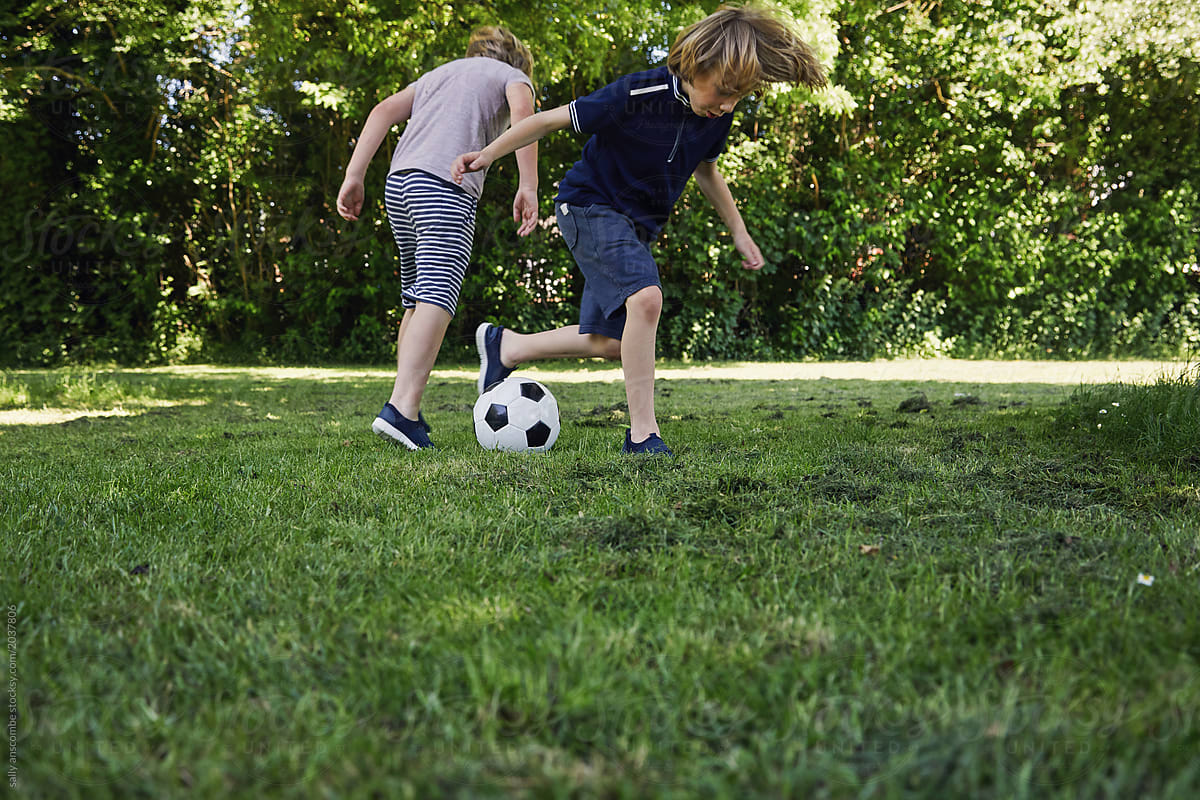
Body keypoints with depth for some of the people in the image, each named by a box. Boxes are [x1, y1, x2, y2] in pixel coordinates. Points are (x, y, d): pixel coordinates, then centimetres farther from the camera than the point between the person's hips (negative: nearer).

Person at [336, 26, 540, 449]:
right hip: (447, 185, -6)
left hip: (398, 181, 6)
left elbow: (383, 111, 18)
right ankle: (401, 408, -30)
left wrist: (354, 175, 11)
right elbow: (522, 112, -5)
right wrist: (528, 187, -14)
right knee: (437, 298, -16)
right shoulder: (514, 76, 20)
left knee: (416, 300, 13)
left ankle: (407, 409, 11)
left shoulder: (438, 73, 34)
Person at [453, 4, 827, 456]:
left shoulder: (717, 117, -5)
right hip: (588, 204, -8)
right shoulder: (638, 96, -26)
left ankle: (504, 346, 29)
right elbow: (553, 119, -17)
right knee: (646, 296, -31)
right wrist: (488, 154, -15)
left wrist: (738, 231, 17)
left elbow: (705, 167, 16)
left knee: (610, 343, 8)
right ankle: (643, 434, -23)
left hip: (636, 225, 8)